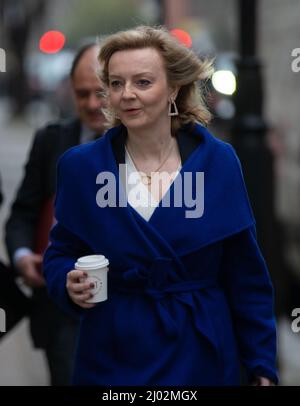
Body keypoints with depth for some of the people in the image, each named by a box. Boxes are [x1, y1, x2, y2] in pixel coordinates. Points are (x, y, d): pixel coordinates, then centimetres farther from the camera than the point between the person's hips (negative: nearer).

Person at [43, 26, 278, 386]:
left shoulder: (219, 161, -5)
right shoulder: (80, 166, -5)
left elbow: (245, 276, -1)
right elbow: (60, 253, 6)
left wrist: (262, 365, 0)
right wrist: (69, 283, -17)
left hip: (201, 356, 0)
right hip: (111, 358, 0)